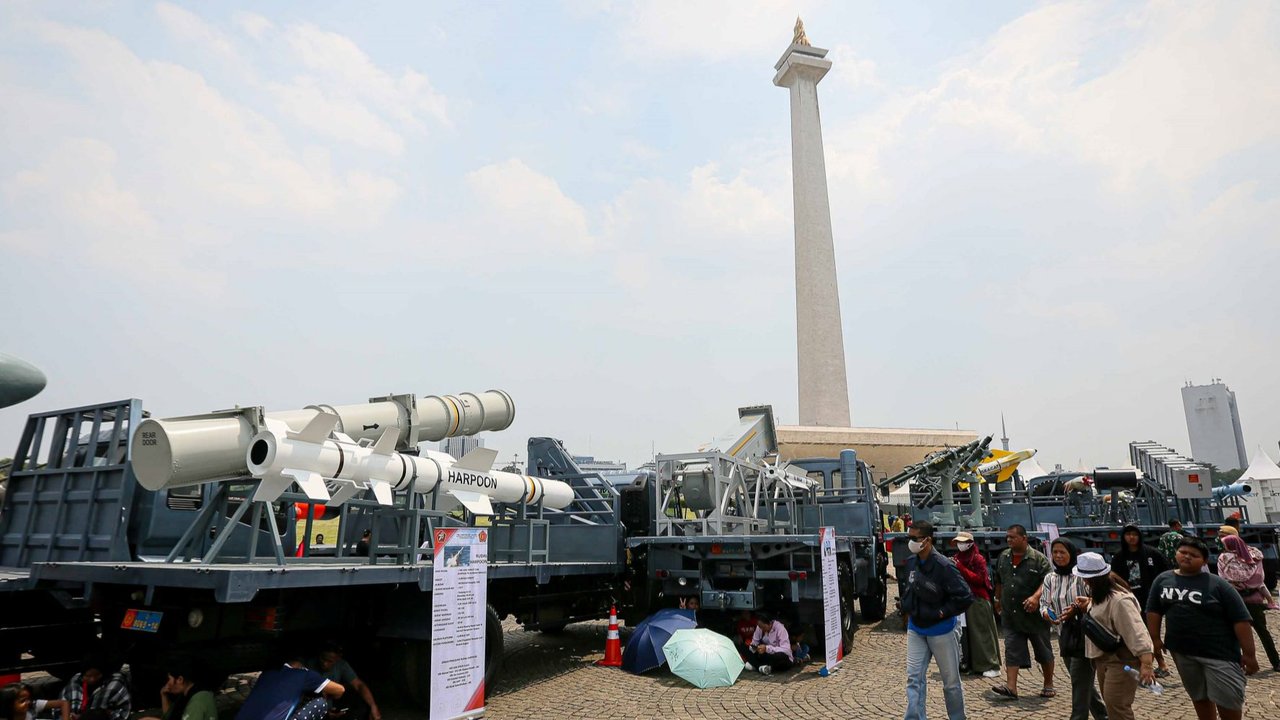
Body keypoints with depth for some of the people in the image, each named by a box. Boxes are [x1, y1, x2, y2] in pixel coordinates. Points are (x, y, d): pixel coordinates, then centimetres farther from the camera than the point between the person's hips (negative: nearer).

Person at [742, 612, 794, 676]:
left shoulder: (780, 628, -23)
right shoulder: (759, 627, -7)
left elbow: (786, 650, -32)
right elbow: (754, 642, 1)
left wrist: (767, 648, -39)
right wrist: (753, 647, -23)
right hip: (769, 655, 6)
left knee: (781, 656, -38)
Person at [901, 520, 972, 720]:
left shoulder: (944, 566, -23)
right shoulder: (911, 562, -2)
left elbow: (965, 597, -23)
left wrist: (942, 612, -18)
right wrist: (907, 608, 7)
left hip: (941, 632, -5)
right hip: (915, 630, 5)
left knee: (951, 680, 13)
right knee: (914, 678, 1)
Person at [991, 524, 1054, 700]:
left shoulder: (1038, 558, -9)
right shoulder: (1003, 557, 8)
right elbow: (999, 581, 20)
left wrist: (1036, 597, -30)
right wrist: (998, 600, 26)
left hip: (1034, 614, -4)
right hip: (1010, 615, 4)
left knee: (1043, 651, 13)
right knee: (1012, 651, -2)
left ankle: (1049, 685, 30)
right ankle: (1011, 687, -5)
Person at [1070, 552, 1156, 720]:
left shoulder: (1119, 600, -27)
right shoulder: (1102, 593, 5)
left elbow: (1135, 632, -33)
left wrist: (1146, 664, -39)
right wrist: (1089, 605, 2)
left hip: (1121, 660, -10)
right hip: (1103, 658, 10)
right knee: (1111, 705, 21)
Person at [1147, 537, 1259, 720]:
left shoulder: (1217, 584, -8)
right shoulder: (1163, 580, 3)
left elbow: (1241, 620, -9)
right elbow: (1154, 611, 8)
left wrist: (1249, 654, -12)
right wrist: (1155, 639, 2)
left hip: (1219, 652, -4)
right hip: (1182, 652, 4)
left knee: (1227, 700, 1)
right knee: (1199, 697, 19)